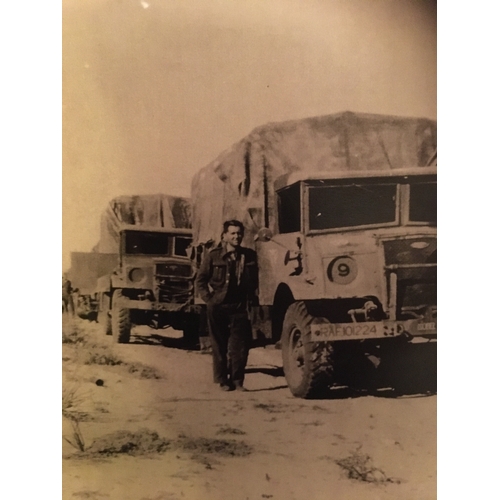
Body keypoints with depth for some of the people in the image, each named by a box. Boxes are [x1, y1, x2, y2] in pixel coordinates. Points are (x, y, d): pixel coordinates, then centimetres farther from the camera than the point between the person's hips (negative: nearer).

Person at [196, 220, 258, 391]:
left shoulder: (249, 256, 4)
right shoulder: (213, 255, -2)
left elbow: (254, 281, 11)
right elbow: (200, 280, 2)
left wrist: (251, 301, 3)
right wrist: (209, 299, -4)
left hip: (239, 307, 1)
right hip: (218, 307, -1)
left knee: (240, 345, -2)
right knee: (220, 345, 7)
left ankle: (237, 380, 9)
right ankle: (223, 380, 17)